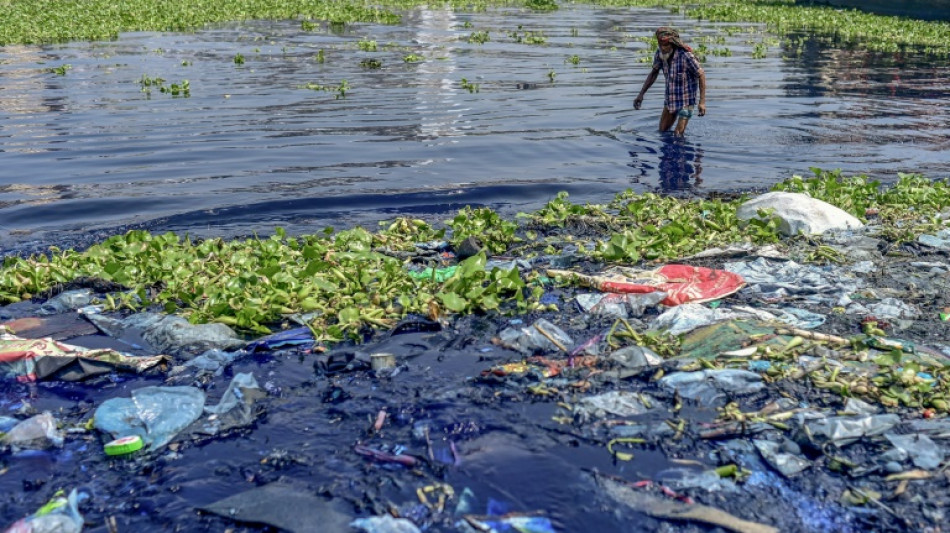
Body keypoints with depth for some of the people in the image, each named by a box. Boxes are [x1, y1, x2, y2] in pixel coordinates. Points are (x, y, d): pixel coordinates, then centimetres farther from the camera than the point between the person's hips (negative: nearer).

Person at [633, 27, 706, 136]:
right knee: (662, 131, 13)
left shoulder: (686, 56, -26)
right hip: (670, 98, 6)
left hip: (686, 100, -6)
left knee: (678, 135, -9)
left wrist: (702, 102, -19)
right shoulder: (660, 54, -8)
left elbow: (701, 75, -16)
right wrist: (641, 94, 5)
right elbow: (654, 73, 10)